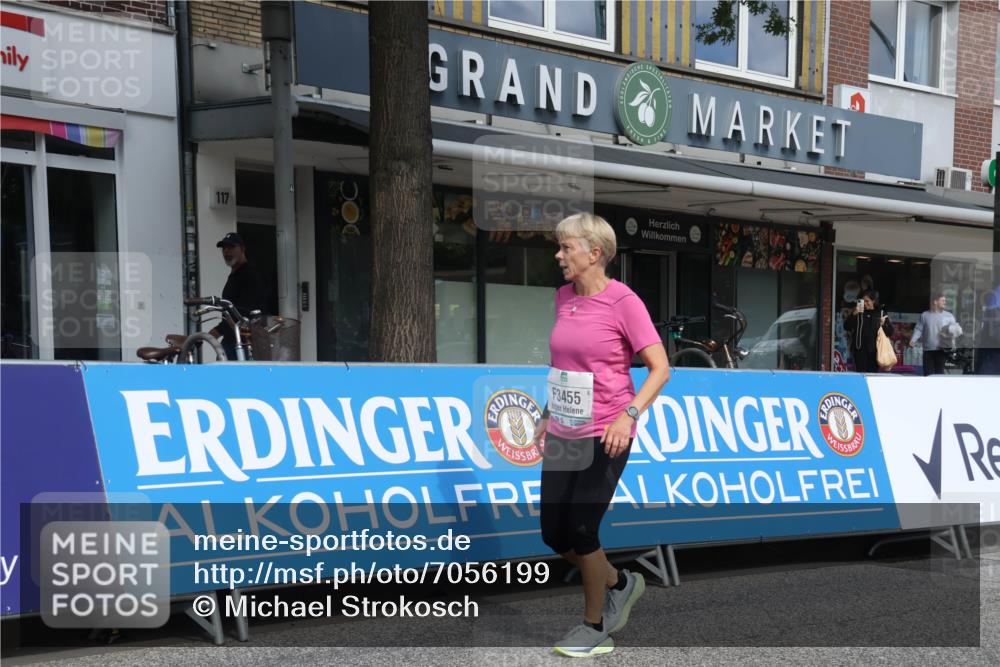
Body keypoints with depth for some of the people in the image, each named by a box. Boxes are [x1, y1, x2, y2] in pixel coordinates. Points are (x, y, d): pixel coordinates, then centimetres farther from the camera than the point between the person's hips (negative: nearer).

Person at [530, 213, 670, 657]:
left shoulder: (623, 302, -13)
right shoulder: (563, 297, 7)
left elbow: (660, 369, -13)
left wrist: (628, 414, -25)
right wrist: (547, 416, 18)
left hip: (605, 436, -7)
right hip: (563, 433, 7)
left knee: (580, 531, -5)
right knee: (553, 534, 6)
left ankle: (595, 627, 16)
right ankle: (619, 583, 33)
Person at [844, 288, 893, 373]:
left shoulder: (880, 314, 6)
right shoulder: (858, 313, 9)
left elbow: (890, 332, 6)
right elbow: (846, 327, 1)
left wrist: (883, 324, -13)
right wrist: (854, 314, -11)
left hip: (874, 350, -1)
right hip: (860, 350, 1)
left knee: (873, 372, -2)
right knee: (861, 373, -3)